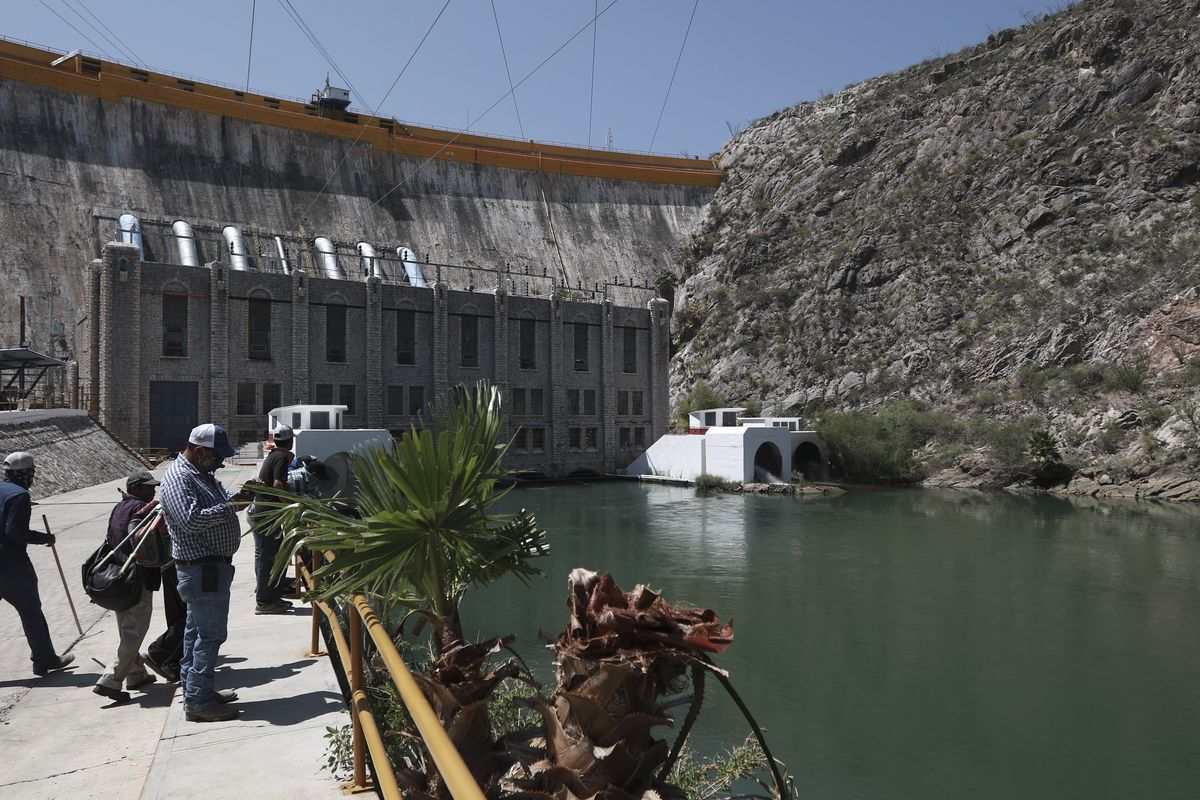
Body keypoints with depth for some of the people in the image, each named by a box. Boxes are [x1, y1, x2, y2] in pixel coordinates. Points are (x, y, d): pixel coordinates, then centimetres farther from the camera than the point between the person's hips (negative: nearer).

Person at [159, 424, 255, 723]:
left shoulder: (202, 473, 14)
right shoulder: (178, 478, -18)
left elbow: (216, 507, 22)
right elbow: (191, 520, -29)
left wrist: (239, 495, 4)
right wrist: (233, 504, -26)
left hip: (209, 567, 11)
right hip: (202, 569, -11)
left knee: (197, 631, 17)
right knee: (210, 633, -5)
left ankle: (195, 691, 28)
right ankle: (198, 702, 3)